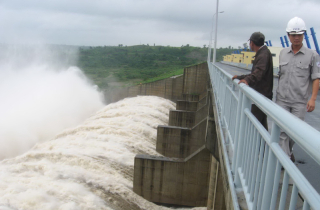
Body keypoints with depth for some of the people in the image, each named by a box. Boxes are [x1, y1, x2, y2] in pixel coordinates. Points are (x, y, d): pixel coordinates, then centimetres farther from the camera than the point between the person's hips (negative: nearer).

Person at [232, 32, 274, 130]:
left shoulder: (264, 54, -16)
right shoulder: (261, 53, 19)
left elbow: (259, 71, -37)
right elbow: (254, 73, 27)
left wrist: (247, 80, -53)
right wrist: (240, 77, 27)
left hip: (262, 95, -11)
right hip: (260, 94, 11)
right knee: (262, 122, 17)